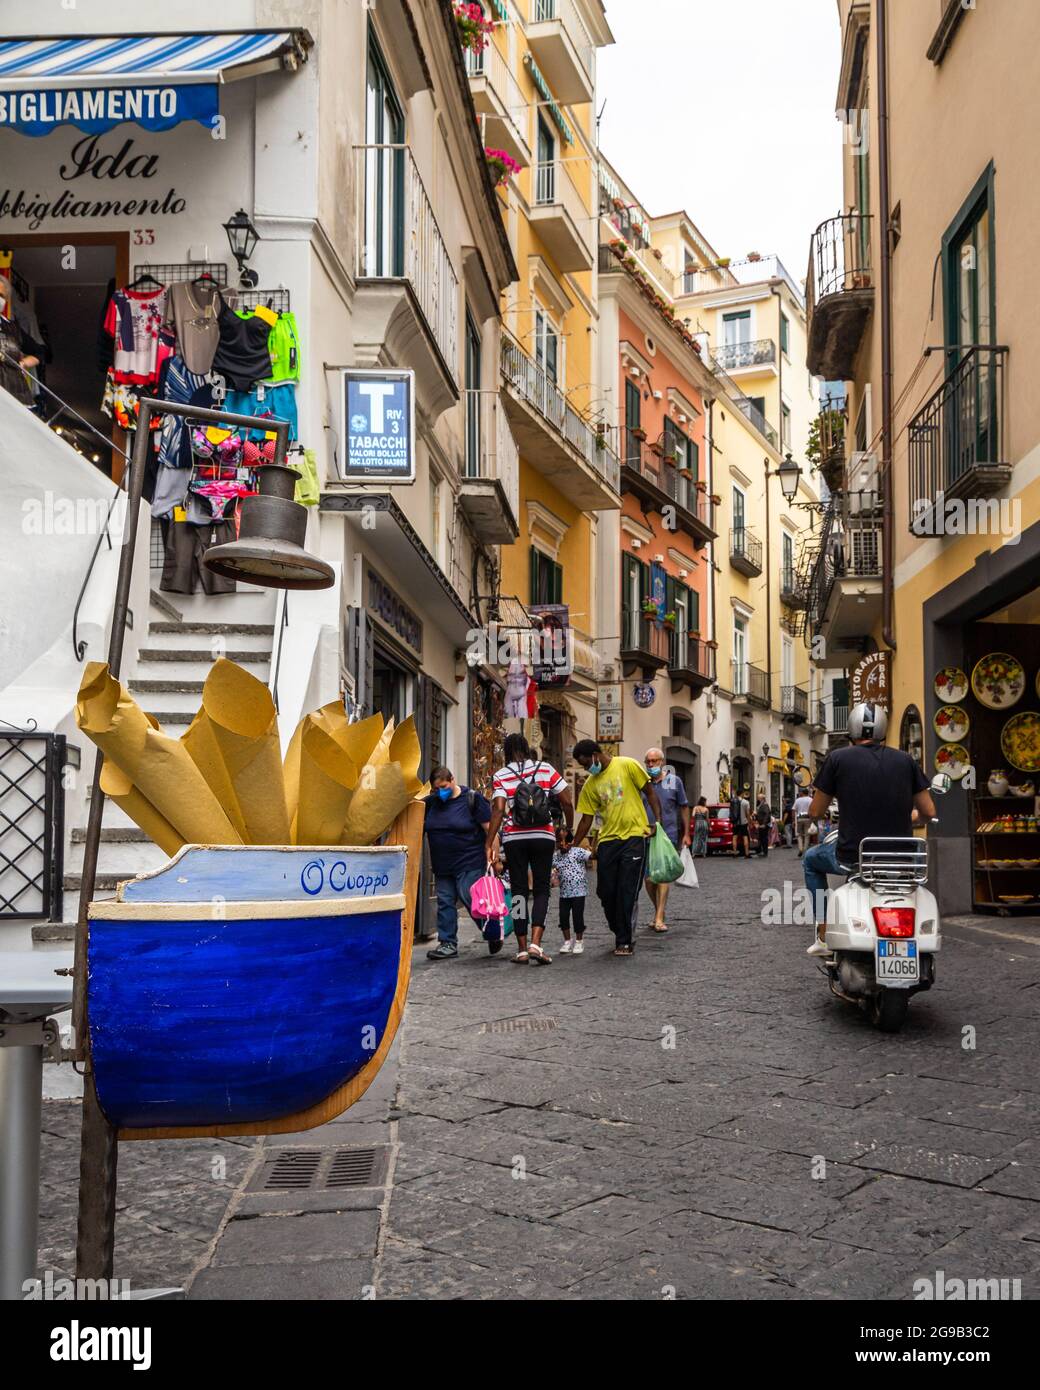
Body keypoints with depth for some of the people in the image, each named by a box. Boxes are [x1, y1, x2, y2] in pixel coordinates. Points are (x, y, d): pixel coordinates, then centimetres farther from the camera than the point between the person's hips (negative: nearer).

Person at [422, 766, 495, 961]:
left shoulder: (472, 799, -6)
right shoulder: (430, 803, 8)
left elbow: (489, 828, -8)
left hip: (470, 864, -6)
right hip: (442, 865, 6)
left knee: (470, 898, -9)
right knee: (445, 902, 5)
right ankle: (448, 943, 12)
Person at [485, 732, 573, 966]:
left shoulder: (500, 776, -1)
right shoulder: (545, 770, 3)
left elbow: (498, 810, -11)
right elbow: (567, 802, 1)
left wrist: (489, 844, -10)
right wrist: (569, 828, 17)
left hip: (514, 839, 0)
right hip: (543, 836, 0)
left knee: (519, 891, 8)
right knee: (541, 890, 7)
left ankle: (522, 949, 8)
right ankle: (535, 943, -10)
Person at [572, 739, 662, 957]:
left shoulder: (627, 766, -4)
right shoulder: (591, 784, 9)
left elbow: (650, 792, 0)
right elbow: (586, 819, 12)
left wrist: (658, 821, -9)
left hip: (634, 836, -5)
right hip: (607, 840, 5)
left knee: (627, 893, -6)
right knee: (606, 892, 4)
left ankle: (624, 941, 2)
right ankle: (621, 935, 23)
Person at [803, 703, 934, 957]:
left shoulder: (837, 758, -4)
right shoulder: (905, 760, 3)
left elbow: (816, 812, 1)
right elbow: (929, 812, 5)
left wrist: (825, 812, 25)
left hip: (852, 857, -2)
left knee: (811, 860, 30)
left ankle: (823, 935, 23)